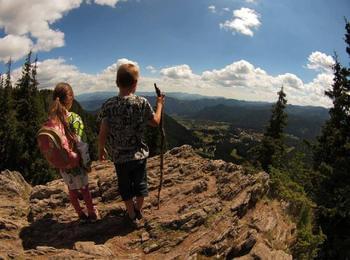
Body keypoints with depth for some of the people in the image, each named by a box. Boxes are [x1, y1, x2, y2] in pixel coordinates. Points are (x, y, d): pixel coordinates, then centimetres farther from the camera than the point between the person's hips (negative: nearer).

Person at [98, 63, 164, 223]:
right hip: (139, 154, 0)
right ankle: (138, 210, 43)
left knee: (125, 186, 20)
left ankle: (131, 214, 39)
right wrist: (159, 104, 16)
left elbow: (103, 133, -13)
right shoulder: (142, 103, -14)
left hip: (119, 157, 0)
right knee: (140, 183, 23)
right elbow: (155, 122, 1)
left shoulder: (108, 105, -14)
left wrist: (101, 149, 5)